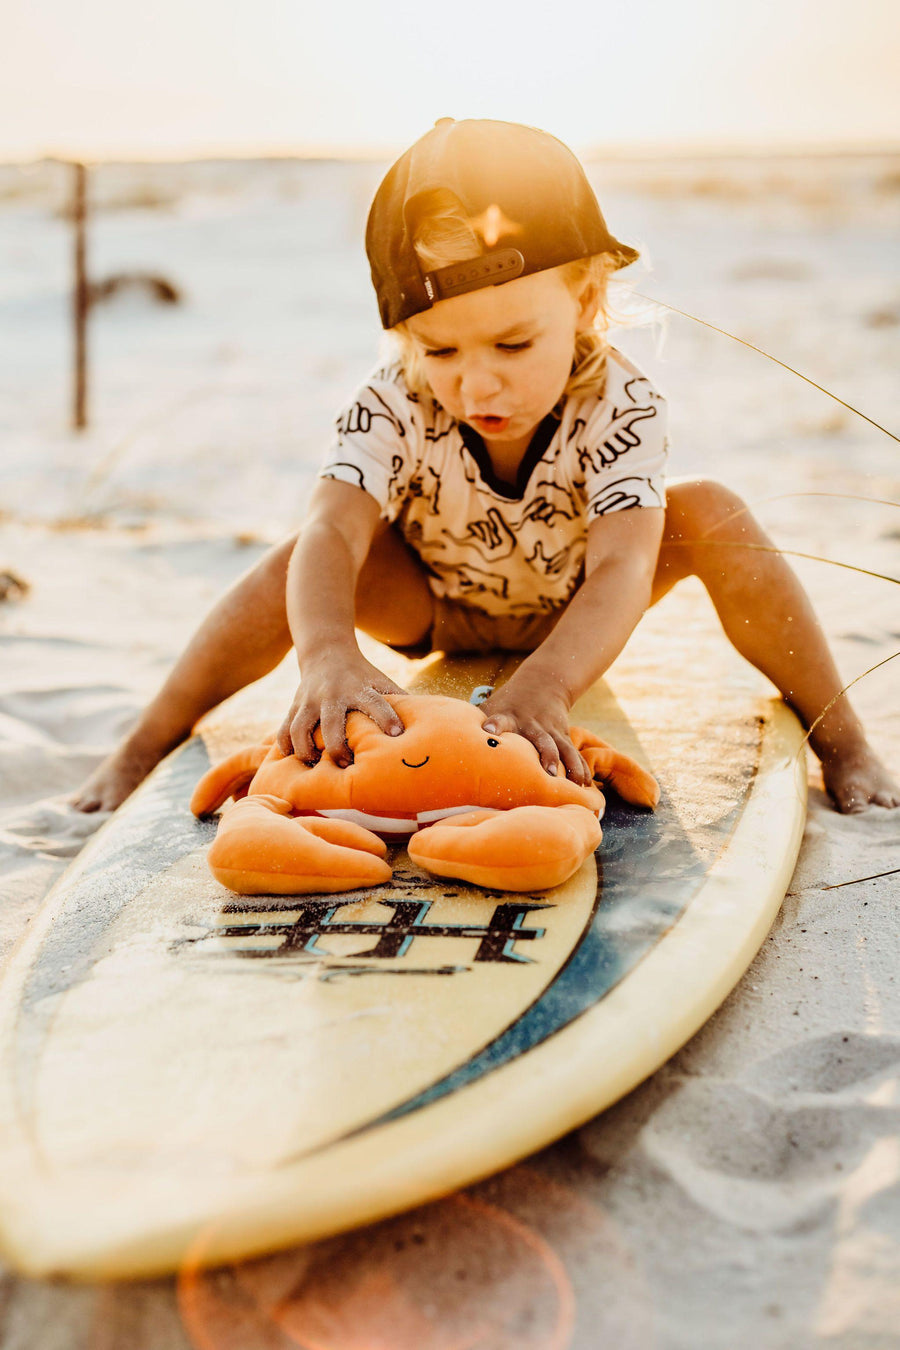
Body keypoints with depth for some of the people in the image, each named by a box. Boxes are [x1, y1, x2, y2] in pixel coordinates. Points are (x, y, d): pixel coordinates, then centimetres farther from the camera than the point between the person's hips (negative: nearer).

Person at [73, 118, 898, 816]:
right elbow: (331, 534, -45)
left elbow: (622, 570, -46)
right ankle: (142, 749, -14)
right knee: (304, 562, -30)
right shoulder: (392, 412, -31)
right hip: (434, 610, 0)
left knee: (712, 516, -26)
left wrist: (546, 685, -65)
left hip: (572, 617, 1)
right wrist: (327, 654, -68)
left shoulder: (622, 409, -33)